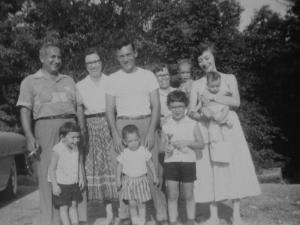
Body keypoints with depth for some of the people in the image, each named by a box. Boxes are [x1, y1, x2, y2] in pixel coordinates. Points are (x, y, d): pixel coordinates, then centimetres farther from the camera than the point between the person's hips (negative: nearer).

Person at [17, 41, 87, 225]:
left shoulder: (68, 81, 21)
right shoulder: (30, 82, 9)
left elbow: (79, 106, 17)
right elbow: (25, 110, -1)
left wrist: (82, 130, 4)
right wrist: (29, 136, -13)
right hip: (46, 127, -3)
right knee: (48, 175, -3)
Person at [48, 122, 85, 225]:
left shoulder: (75, 148, 1)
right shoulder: (57, 150, -19)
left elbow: (79, 163, 13)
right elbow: (51, 169, -16)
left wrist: (81, 178, 8)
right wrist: (54, 185, -17)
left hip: (74, 183, 6)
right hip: (61, 185, -6)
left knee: (74, 205, 13)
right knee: (64, 207, 3)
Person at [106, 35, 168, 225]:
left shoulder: (148, 76, 6)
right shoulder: (113, 79, 9)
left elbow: (156, 106, 2)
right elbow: (110, 110, 7)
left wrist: (151, 132, -9)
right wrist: (115, 135, -5)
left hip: (146, 124, -1)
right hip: (123, 125, 1)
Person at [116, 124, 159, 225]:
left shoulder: (144, 151, -5)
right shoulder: (124, 154, -5)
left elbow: (151, 164, 4)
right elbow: (119, 167, 5)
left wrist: (155, 176, 7)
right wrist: (118, 180, 4)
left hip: (141, 180, 0)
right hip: (128, 181, 0)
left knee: (141, 203, 4)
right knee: (132, 204, 2)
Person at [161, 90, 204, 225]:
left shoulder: (192, 124, 1)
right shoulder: (166, 126, 4)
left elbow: (201, 144, 1)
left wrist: (187, 142, -14)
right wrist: (167, 148, -14)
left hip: (188, 162, -1)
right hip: (170, 162, 1)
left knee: (188, 195, 9)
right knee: (172, 196, 5)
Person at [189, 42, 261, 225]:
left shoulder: (229, 78, 9)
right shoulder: (197, 84, 12)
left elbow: (236, 101, -6)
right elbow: (191, 110, 4)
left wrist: (213, 97, -15)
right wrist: (194, 112, -19)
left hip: (228, 127, -1)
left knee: (234, 166, -3)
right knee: (210, 169, -2)